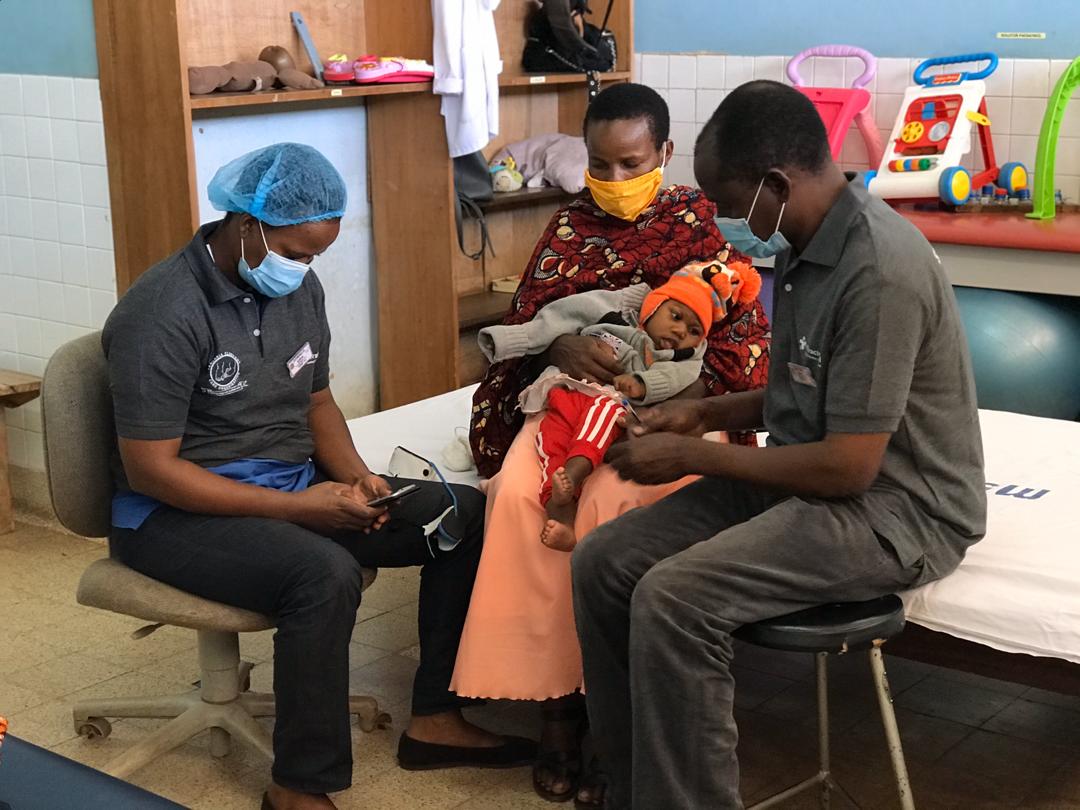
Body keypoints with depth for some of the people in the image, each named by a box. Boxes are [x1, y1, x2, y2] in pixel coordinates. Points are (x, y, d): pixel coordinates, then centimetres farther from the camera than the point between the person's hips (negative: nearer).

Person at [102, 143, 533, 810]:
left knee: (465, 515, -4)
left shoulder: (300, 288, 4)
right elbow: (150, 468, -21)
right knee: (326, 573, -36)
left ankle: (436, 718, 2)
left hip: (296, 486, 8)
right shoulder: (164, 313, -20)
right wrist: (293, 508, -24)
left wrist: (357, 478, -6)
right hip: (180, 510, -8)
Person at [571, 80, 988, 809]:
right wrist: (707, 414, 4)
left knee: (674, 598, -27)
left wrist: (692, 458, -16)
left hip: (893, 509, -9)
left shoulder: (880, 272, -25)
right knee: (604, 562, -3)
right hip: (808, 475, 9)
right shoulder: (808, 244, 5)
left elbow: (849, 465, -25)